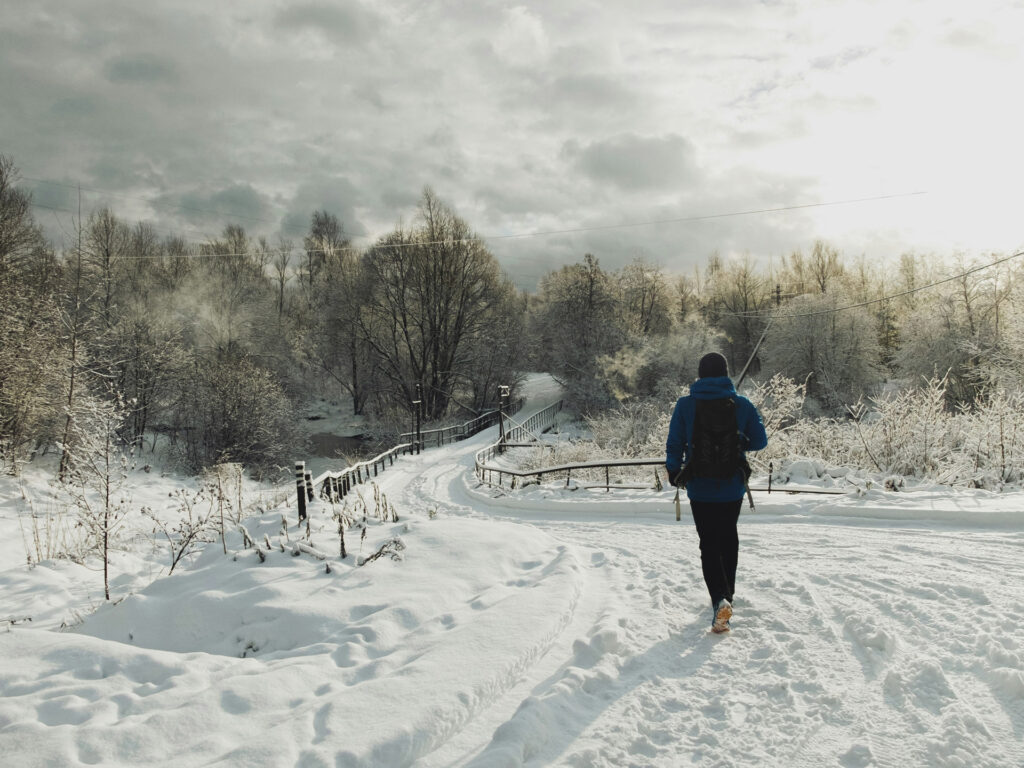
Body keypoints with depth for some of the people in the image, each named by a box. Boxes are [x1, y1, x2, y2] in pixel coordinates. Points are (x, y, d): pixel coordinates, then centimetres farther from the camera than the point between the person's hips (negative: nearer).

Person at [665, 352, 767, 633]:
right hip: (733, 486, 2)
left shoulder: (685, 405, -9)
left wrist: (674, 472, 8)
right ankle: (726, 592, 32)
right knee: (728, 538, 22)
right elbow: (760, 441, 0)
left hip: (699, 487, -1)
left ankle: (720, 599, -14)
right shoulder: (742, 404, -6)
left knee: (709, 543, 6)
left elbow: (674, 444, -8)